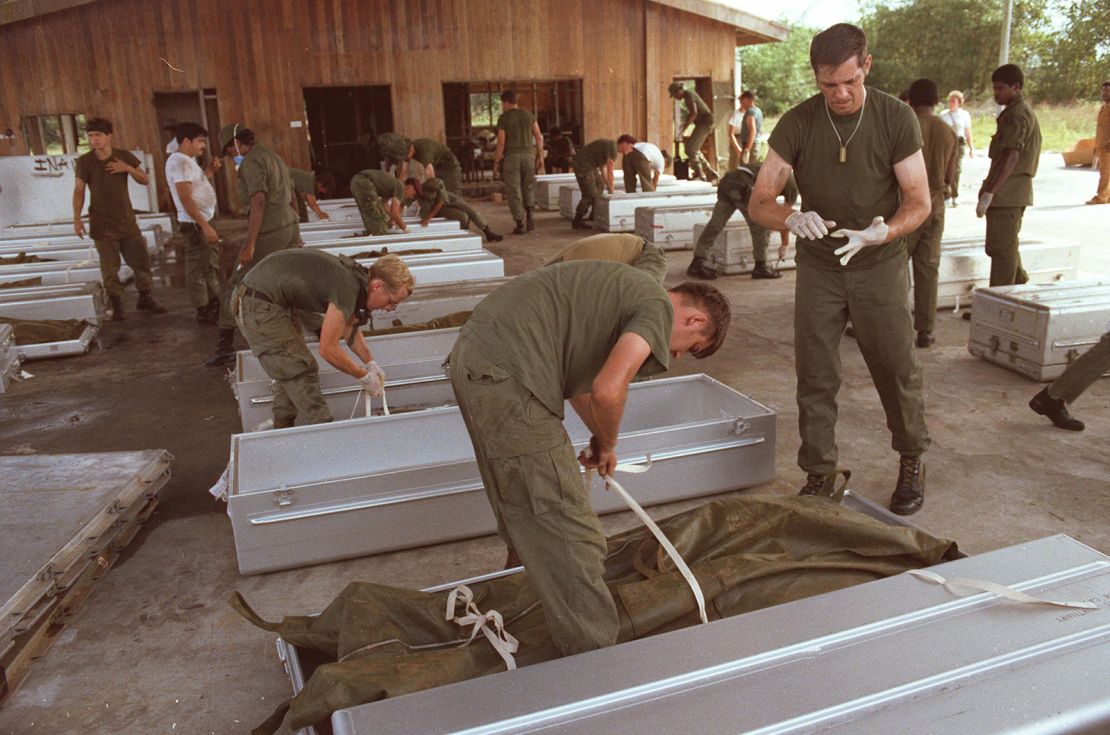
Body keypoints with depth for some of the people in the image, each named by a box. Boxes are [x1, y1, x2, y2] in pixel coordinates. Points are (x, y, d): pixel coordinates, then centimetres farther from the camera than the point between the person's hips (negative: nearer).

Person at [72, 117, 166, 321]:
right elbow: (79, 191, -6)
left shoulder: (125, 156, 2)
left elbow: (145, 180, 5)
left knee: (141, 260, 6)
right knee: (110, 268, -1)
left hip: (127, 221, 3)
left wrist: (128, 168, -13)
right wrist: (77, 218, -15)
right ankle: (116, 306, 9)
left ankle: (145, 299, 21)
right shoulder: (84, 162, -5)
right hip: (102, 225, -3)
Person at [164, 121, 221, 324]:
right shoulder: (180, 162, -18)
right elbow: (186, 199, -24)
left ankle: (214, 302, 33)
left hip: (204, 220, 11)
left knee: (212, 263, 20)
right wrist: (204, 225, -27)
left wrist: (210, 171, 11)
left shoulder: (188, 160, 13)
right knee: (198, 267, -1)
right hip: (195, 223, -11)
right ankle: (203, 311, 7)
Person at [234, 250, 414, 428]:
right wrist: (364, 376, -9)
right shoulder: (347, 288, -26)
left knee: (290, 367, 19)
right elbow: (328, 349, -21)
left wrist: (371, 363, 14)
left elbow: (350, 325, 19)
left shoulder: (355, 274, 3)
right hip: (258, 306, -10)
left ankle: (282, 433, 30)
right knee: (301, 371, -6)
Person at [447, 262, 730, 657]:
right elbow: (607, 391, -19)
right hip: (505, 376, -11)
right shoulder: (659, 307, -5)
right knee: (570, 534, -2)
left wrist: (601, 441, 37)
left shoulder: (628, 289, 23)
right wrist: (608, 444, 2)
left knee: (525, 513, 28)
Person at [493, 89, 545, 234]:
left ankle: (520, 224, 1)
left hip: (511, 157, -3)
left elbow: (501, 142, -8)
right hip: (528, 154, 3)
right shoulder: (528, 115, 7)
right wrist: (540, 157, 10)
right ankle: (529, 217, 3)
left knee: (514, 191, 3)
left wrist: (496, 162, -2)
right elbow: (539, 137, 4)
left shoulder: (503, 118, -4)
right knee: (528, 187, 18)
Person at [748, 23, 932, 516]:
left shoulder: (896, 119, -10)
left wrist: (883, 232, -30)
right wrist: (793, 219, -35)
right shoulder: (798, 123, -9)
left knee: (898, 369, 6)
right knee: (815, 378, 2)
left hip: (880, 266, 0)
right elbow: (759, 202, -12)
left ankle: (912, 462, 29)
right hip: (818, 267, 1)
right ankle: (818, 475, 16)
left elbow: (919, 201, -8)